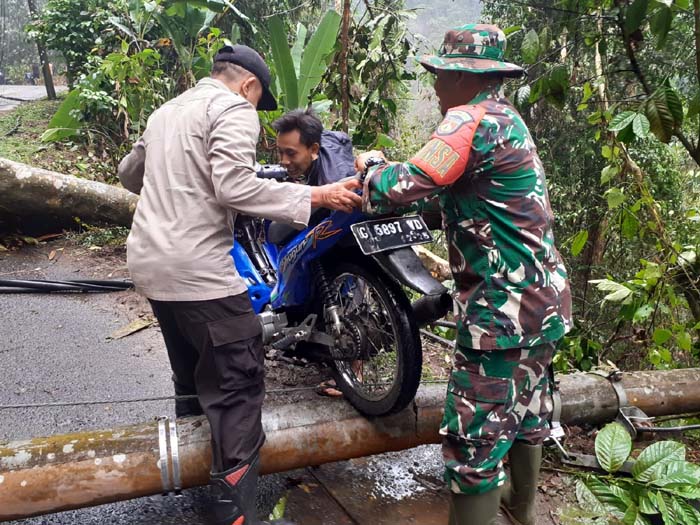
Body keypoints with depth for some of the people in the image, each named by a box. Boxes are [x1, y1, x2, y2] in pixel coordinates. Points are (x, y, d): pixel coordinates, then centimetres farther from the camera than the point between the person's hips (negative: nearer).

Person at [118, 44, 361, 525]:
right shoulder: (233, 109, -6)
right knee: (239, 382, -3)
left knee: (192, 371, 25)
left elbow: (128, 173, 31)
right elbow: (234, 186, -21)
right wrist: (317, 196, -20)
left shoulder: (168, 109, 21)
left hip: (149, 260, 9)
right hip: (199, 268, -9)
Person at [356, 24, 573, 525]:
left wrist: (370, 165, -2)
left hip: (504, 305, -10)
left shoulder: (472, 120, -17)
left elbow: (405, 187, -24)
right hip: (544, 297, 11)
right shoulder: (508, 119, 14)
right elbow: (454, 198, 17)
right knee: (526, 405, 26)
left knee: (477, 434, -2)